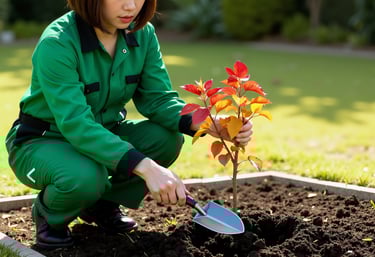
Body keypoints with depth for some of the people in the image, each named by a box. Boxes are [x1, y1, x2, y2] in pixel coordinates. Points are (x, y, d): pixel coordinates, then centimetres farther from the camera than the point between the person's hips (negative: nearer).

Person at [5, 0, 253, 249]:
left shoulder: (143, 34, -9)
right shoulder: (57, 43, -29)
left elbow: (158, 98, -10)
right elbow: (76, 125, -36)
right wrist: (146, 168, -46)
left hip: (103, 133, 6)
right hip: (42, 142, -6)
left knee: (167, 138, -19)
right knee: (86, 176, -37)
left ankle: (104, 203, 5)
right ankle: (49, 213, -1)